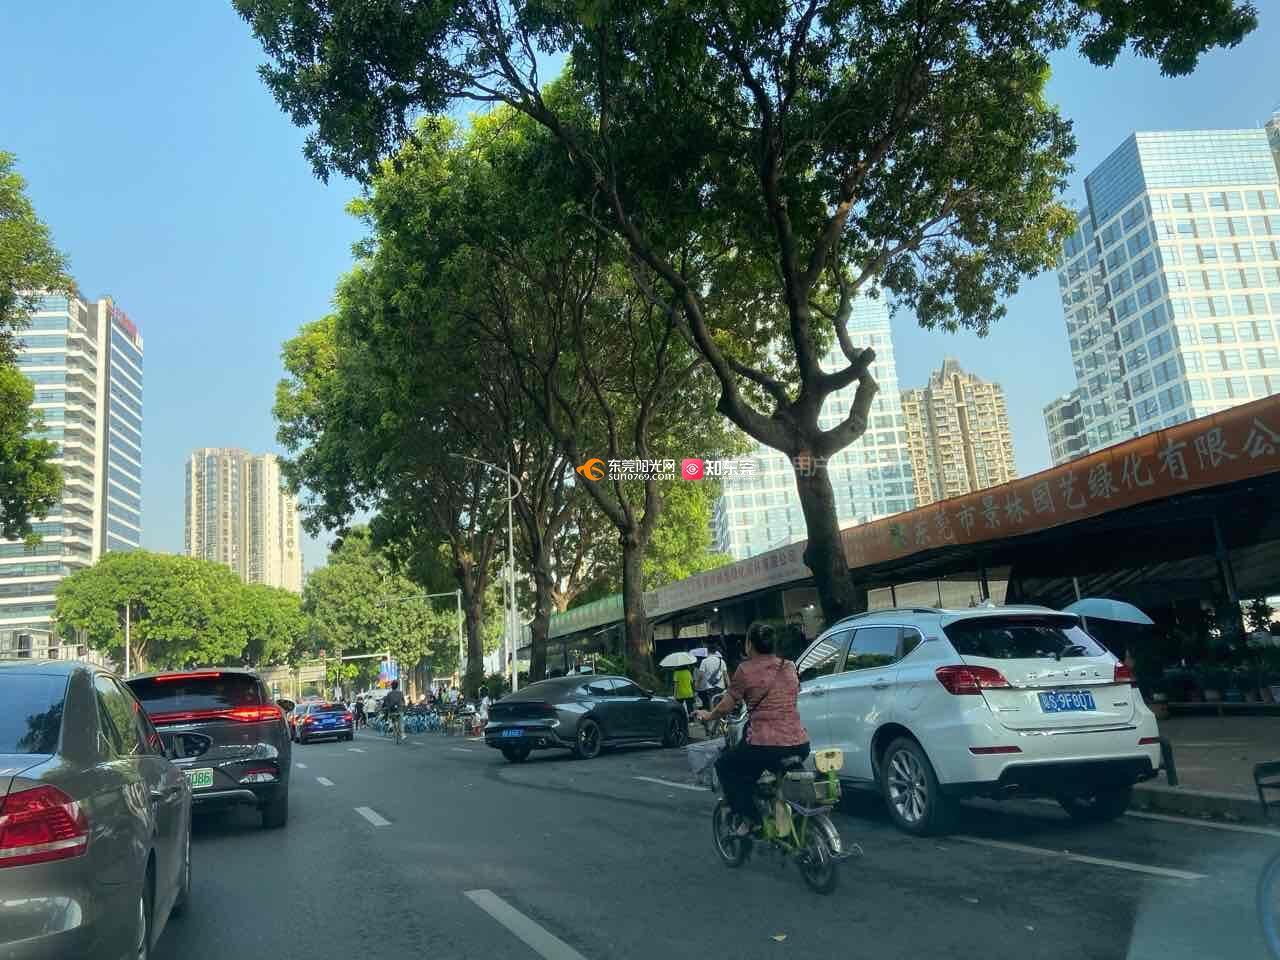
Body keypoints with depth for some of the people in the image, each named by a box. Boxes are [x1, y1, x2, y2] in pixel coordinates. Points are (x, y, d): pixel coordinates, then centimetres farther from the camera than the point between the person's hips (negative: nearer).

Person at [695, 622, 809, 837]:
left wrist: (707, 715, 23)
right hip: (800, 746, 6)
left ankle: (747, 817, 7)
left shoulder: (746, 670, -3)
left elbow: (726, 707, 3)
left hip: (766, 746, -6)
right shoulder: (789, 667, 12)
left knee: (725, 765, 18)